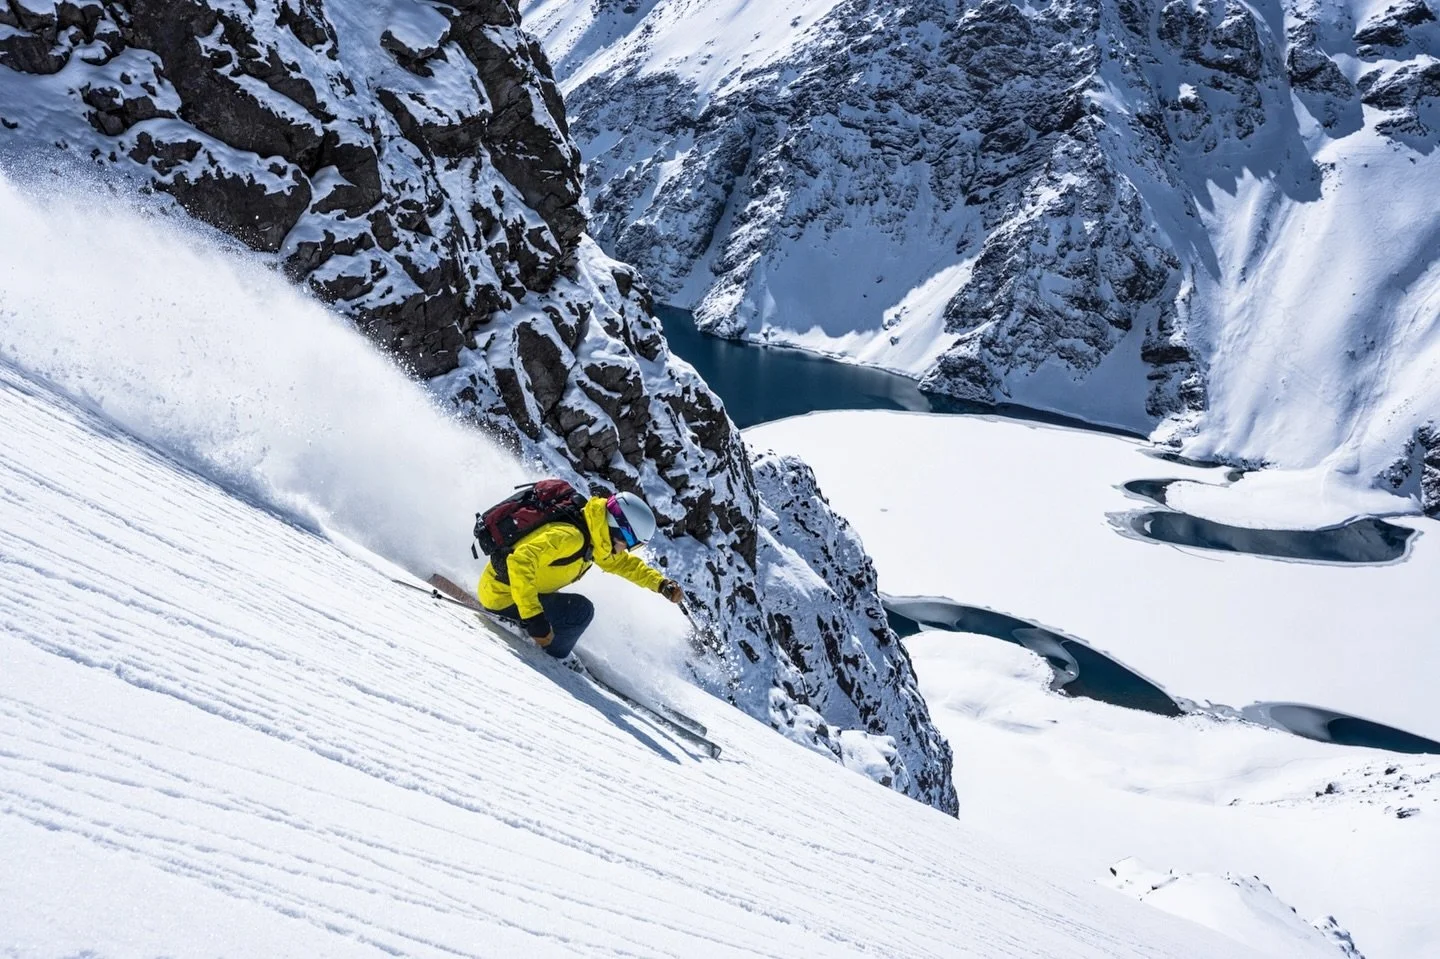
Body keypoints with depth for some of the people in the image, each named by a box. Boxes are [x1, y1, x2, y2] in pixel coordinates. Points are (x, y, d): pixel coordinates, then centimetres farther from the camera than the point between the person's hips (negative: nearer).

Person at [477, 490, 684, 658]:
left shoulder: (594, 538, 1)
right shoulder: (569, 537, -29)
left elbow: (623, 563, 18)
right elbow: (520, 561, -38)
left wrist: (661, 584, 8)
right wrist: (533, 617, -40)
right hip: (502, 596, -10)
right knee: (580, 611, -17)